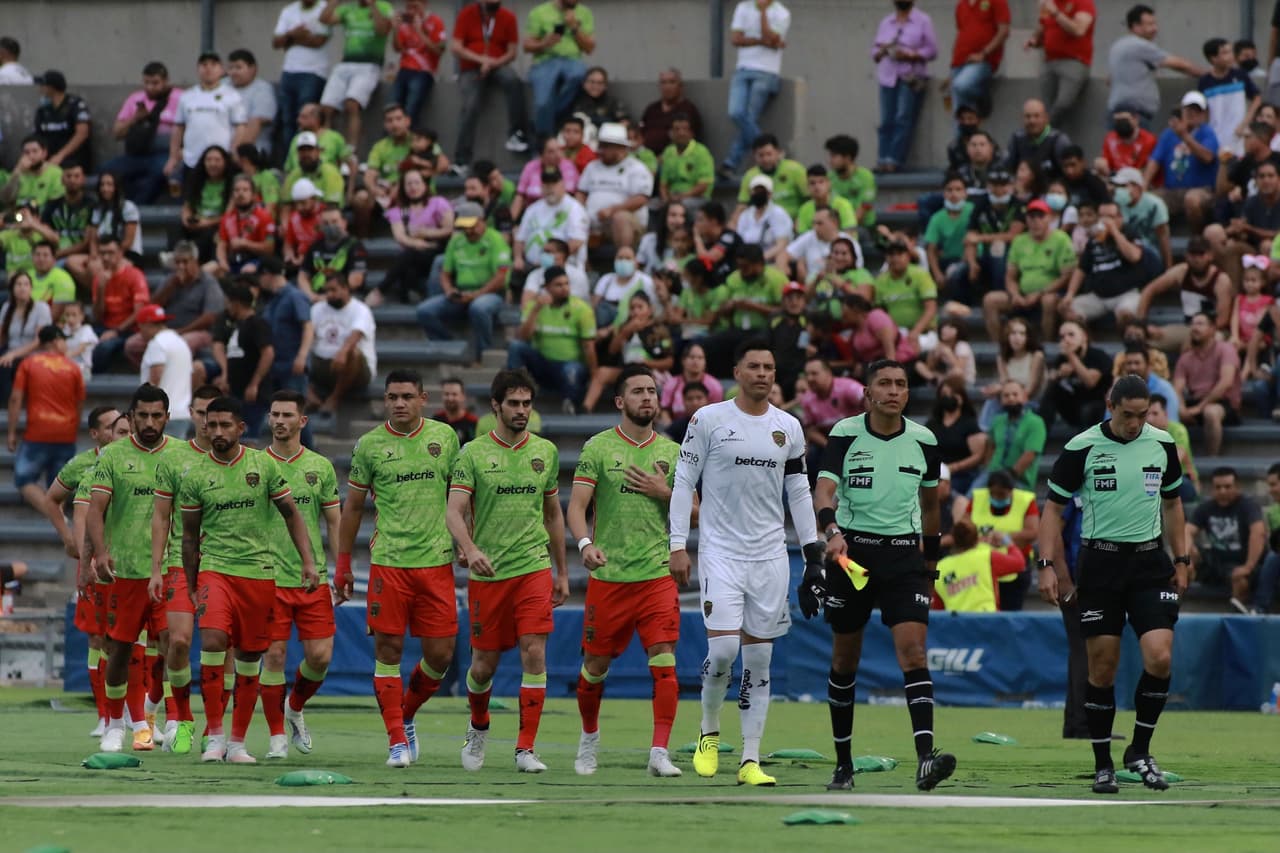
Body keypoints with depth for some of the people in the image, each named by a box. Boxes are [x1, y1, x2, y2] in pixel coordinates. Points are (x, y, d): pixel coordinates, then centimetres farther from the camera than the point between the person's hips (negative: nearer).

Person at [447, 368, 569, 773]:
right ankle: (478, 727, 35)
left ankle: (526, 748, -8)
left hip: (534, 567, 1)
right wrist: (470, 550, -28)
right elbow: (454, 511, -8)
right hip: (487, 572, -1)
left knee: (535, 653, -13)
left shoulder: (545, 451, 8)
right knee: (484, 663, 5)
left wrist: (562, 572, 19)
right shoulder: (474, 453, -1)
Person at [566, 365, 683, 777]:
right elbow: (577, 504, -6)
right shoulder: (598, 447, 0)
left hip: (658, 574, 1)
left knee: (664, 662, -13)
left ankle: (659, 752, -13)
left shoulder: (671, 452, 9)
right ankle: (589, 736, 32)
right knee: (595, 665, 7)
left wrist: (662, 492, -7)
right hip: (608, 574, -1)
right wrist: (585, 543, -24)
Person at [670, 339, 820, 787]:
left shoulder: (788, 427, 8)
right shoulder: (709, 419, -2)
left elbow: (798, 492, 16)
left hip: (770, 556, 3)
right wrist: (678, 545, -5)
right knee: (723, 647, -14)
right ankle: (709, 731, 12)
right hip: (721, 552, -3)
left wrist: (813, 550, 10)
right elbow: (683, 482, 0)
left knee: (759, 657, 2)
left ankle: (750, 760, 4)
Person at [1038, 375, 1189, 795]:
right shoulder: (1082, 448, -7)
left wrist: (1181, 560, 13)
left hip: (1150, 561, 2)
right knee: (1102, 667, 0)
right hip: (1100, 561, -2)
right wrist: (1048, 565, -8)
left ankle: (1140, 750, 6)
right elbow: (1053, 507, 0)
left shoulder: (1162, 445, 2)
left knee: (1160, 658, -12)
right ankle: (1103, 764, 12)